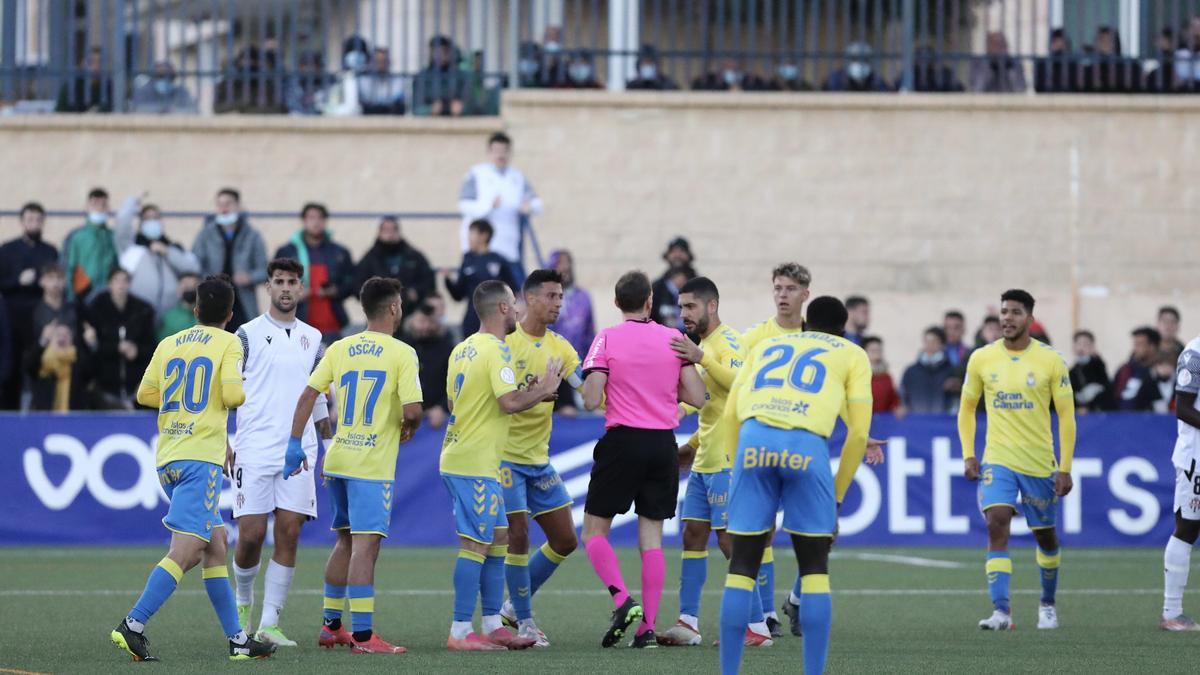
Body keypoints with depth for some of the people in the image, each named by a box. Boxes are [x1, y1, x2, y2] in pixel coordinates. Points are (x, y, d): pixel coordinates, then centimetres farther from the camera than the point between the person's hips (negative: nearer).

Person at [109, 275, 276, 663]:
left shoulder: (168, 345, 13)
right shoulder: (228, 344, -2)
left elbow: (145, 394, 14)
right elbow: (233, 394, -12)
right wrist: (246, 390, 10)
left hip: (167, 457, 7)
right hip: (201, 456, -7)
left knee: (215, 545, 13)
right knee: (185, 551, -12)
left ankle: (237, 638, 14)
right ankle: (133, 625, -24)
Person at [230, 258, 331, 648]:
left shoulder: (312, 339, 13)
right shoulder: (248, 335, 1)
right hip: (253, 451, -3)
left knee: (289, 533, -5)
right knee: (251, 535, -6)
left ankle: (269, 623, -1)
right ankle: (244, 600, 23)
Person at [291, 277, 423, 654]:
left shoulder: (339, 349, 8)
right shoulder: (402, 354, -8)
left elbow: (308, 395, 4)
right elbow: (413, 410, -15)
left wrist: (295, 444, 8)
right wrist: (409, 428, 7)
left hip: (337, 460, 6)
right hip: (373, 464, -6)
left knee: (346, 541, 20)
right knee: (365, 546, -9)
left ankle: (331, 626, 25)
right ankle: (363, 636, -14)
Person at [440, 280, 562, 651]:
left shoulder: (463, 349, 14)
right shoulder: (496, 350, -14)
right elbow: (509, 403, -23)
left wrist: (526, 388, 18)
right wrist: (543, 389, -6)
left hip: (457, 455, 10)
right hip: (476, 464, -10)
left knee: (497, 540, 14)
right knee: (476, 544, -7)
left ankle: (492, 624, 16)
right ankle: (461, 632, -7)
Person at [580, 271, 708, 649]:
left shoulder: (607, 339, -5)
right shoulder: (674, 339, 3)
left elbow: (591, 401, -11)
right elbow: (697, 397, 1)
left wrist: (587, 388, 12)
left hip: (623, 441, -3)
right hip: (663, 444, 3)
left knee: (594, 530, 7)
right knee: (651, 538, 7)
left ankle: (622, 599, -15)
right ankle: (648, 626, 2)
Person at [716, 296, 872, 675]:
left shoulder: (765, 346, 32)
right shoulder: (852, 355, 23)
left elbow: (730, 416, 22)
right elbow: (858, 433, 14)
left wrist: (740, 464, 26)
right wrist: (836, 498, 21)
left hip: (753, 442, 2)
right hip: (806, 445, -2)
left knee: (742, 567, 8)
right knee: (815, 569, 10)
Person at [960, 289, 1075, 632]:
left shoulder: (1050, 360, -6)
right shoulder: (981, 359, 0)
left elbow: (1066, 415, -2)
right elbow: (966, 409, 12)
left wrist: (1065, 469, -7)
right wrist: (968, 455, 1)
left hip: (1040, 463, 0)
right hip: (997, 460, 0)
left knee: (1045, 536, 13)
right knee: (996, 525, -19)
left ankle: (1047, 604, 36)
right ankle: (1001, 611, -25)